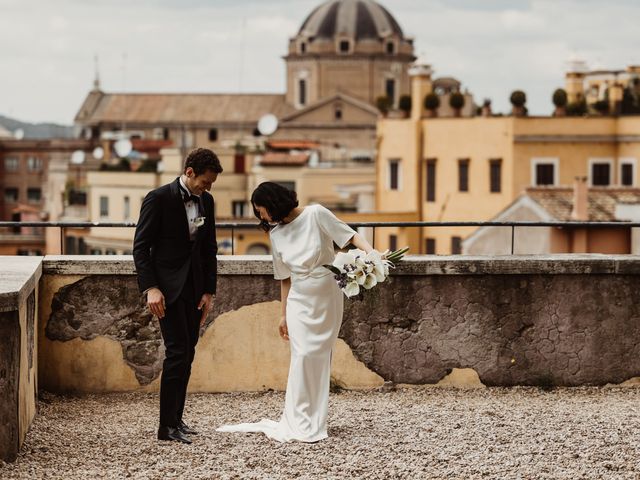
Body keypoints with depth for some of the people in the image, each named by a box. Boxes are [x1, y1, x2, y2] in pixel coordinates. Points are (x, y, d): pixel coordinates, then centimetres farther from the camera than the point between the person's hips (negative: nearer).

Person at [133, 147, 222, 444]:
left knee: (187, 354, 6)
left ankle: (176, 419, 14)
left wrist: (209, 291, 10)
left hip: (194, 287, 7)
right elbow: (141, 246, -10)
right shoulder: (159, 199, -10)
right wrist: (150, 288, -17)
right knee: (177, 352, -12)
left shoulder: (206, 201, 10)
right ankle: (167, 427, -9)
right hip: (168, 286, -7)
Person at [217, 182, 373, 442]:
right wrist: (284, 314, 12)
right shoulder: (276, 234, 6)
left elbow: (350, 236, -8)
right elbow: (285, 278, 12)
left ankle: (315, 422, 7)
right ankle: (299, 424, -9)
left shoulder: (315, 215, -7)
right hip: (300, 299, 2)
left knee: (320, 357, 0)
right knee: (302, 355, -10)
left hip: (328, 296, -2)